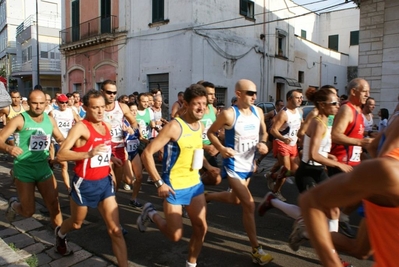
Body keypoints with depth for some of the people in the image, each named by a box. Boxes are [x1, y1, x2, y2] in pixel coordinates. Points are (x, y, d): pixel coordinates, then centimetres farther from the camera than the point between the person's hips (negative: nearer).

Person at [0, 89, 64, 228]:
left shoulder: (50, 120, 1)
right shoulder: (20, 119, -13)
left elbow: (60, 139, 14)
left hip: (44, 167, 4)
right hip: (24, 169, -4)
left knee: (54, 205, 4)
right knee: (28, 211, 6)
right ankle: (13, 204, 40)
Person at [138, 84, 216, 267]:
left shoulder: (200, 126, 3)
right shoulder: (174, 126, -21)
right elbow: (147, 153, -21)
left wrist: (208, 167, 8)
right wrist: (159, 183, -23)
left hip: (195, 184, 7)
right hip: (174, 187, -7)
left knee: (201, 228, 10)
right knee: (175, 235, 2)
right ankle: (150, 214, 28)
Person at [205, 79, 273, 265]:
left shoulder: (258, 112, -1)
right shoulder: (229, 114, -19)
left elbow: (263, 132, 13)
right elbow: (211, 132, -9)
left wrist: (263, 143, -8)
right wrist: (221, 148, -25)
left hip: (249, 165, 7)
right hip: (234, 166, -7)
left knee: (235, 199, 23)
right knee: (249, 205, -9)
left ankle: (206, 197, 49)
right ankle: (256, 250, 7)